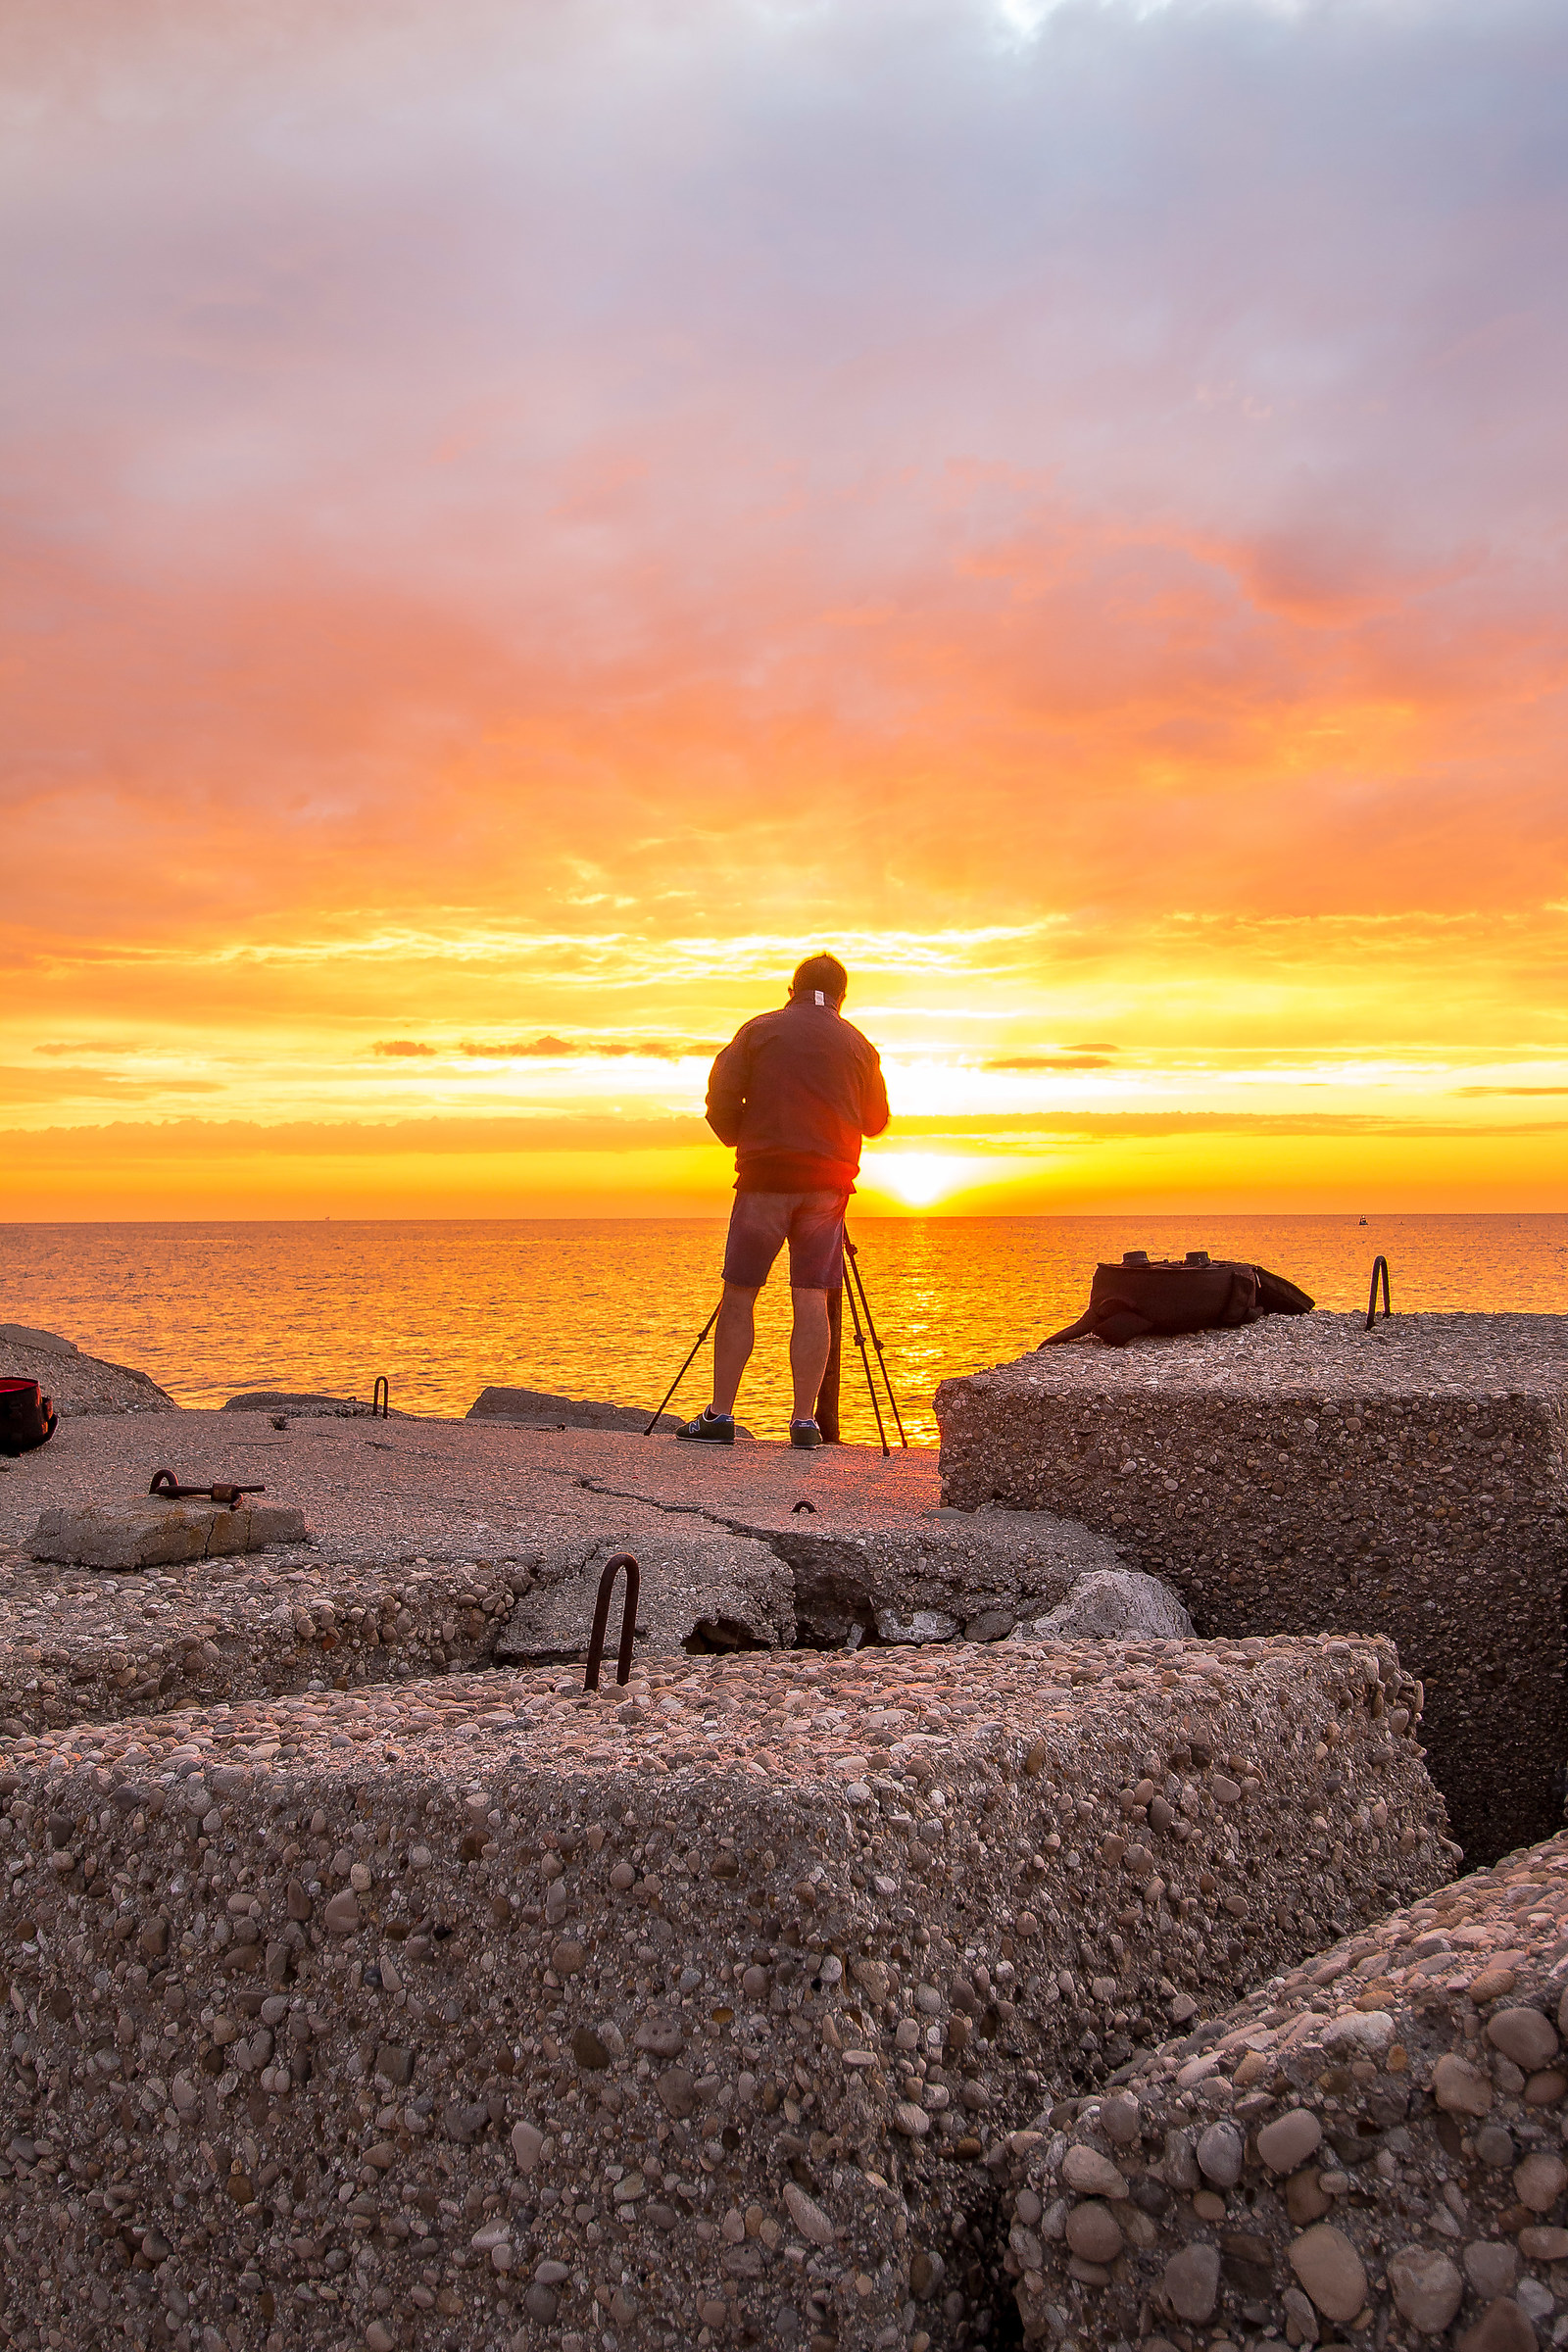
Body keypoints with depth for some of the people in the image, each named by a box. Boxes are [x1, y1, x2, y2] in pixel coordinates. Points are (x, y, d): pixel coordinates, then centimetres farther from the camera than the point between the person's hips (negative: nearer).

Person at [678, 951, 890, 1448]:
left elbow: (720, 1102, -1)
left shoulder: (759, 1030, 5)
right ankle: (805, 1421, -2)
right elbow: (876, 1121, 17)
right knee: (811, 1300, 2)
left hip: (764, 1179, -2)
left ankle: (719, 1416, 2)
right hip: (827, 1184, 2)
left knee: (739, 1296, 4)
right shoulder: (858, 1045, 10)